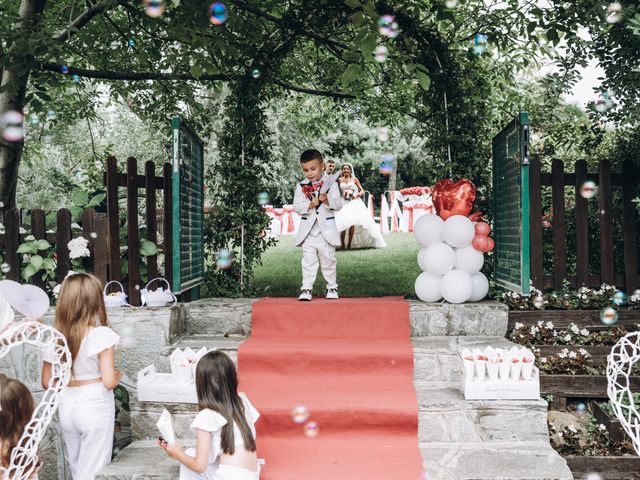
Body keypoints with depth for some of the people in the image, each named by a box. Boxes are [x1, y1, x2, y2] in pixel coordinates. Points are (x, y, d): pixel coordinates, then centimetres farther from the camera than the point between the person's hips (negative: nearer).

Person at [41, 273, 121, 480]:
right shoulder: (101, 334, -16)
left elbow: (47, 382, 6)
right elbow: (109, 381, -19)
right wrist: (118, 375, 2)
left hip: (67, 406, 5)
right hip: (94, 407, -5)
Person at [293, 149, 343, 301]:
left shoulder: (331, 184, 0)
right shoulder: (301, 186, 3)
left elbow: (338, 204, -5)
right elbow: (296, 207, -3)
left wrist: (327, 200, -23)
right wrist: (309, 205, -19)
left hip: (326, 230, -1)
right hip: (308, 230, 1)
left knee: (328, 259, 8)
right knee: (308, 260, -1)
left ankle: (332, 287, 19)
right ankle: (306, 288, 2)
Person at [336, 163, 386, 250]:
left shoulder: (354, 179, 9)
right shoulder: (340, 180, 9)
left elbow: (362, 191, 9)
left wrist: (356, 195, -10)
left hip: (354, 203, 0)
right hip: (343, 203, 0)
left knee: (352, 223, -15)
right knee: (343, 223, -17)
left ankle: (349, 244, -4)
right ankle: (342, 244, -9)